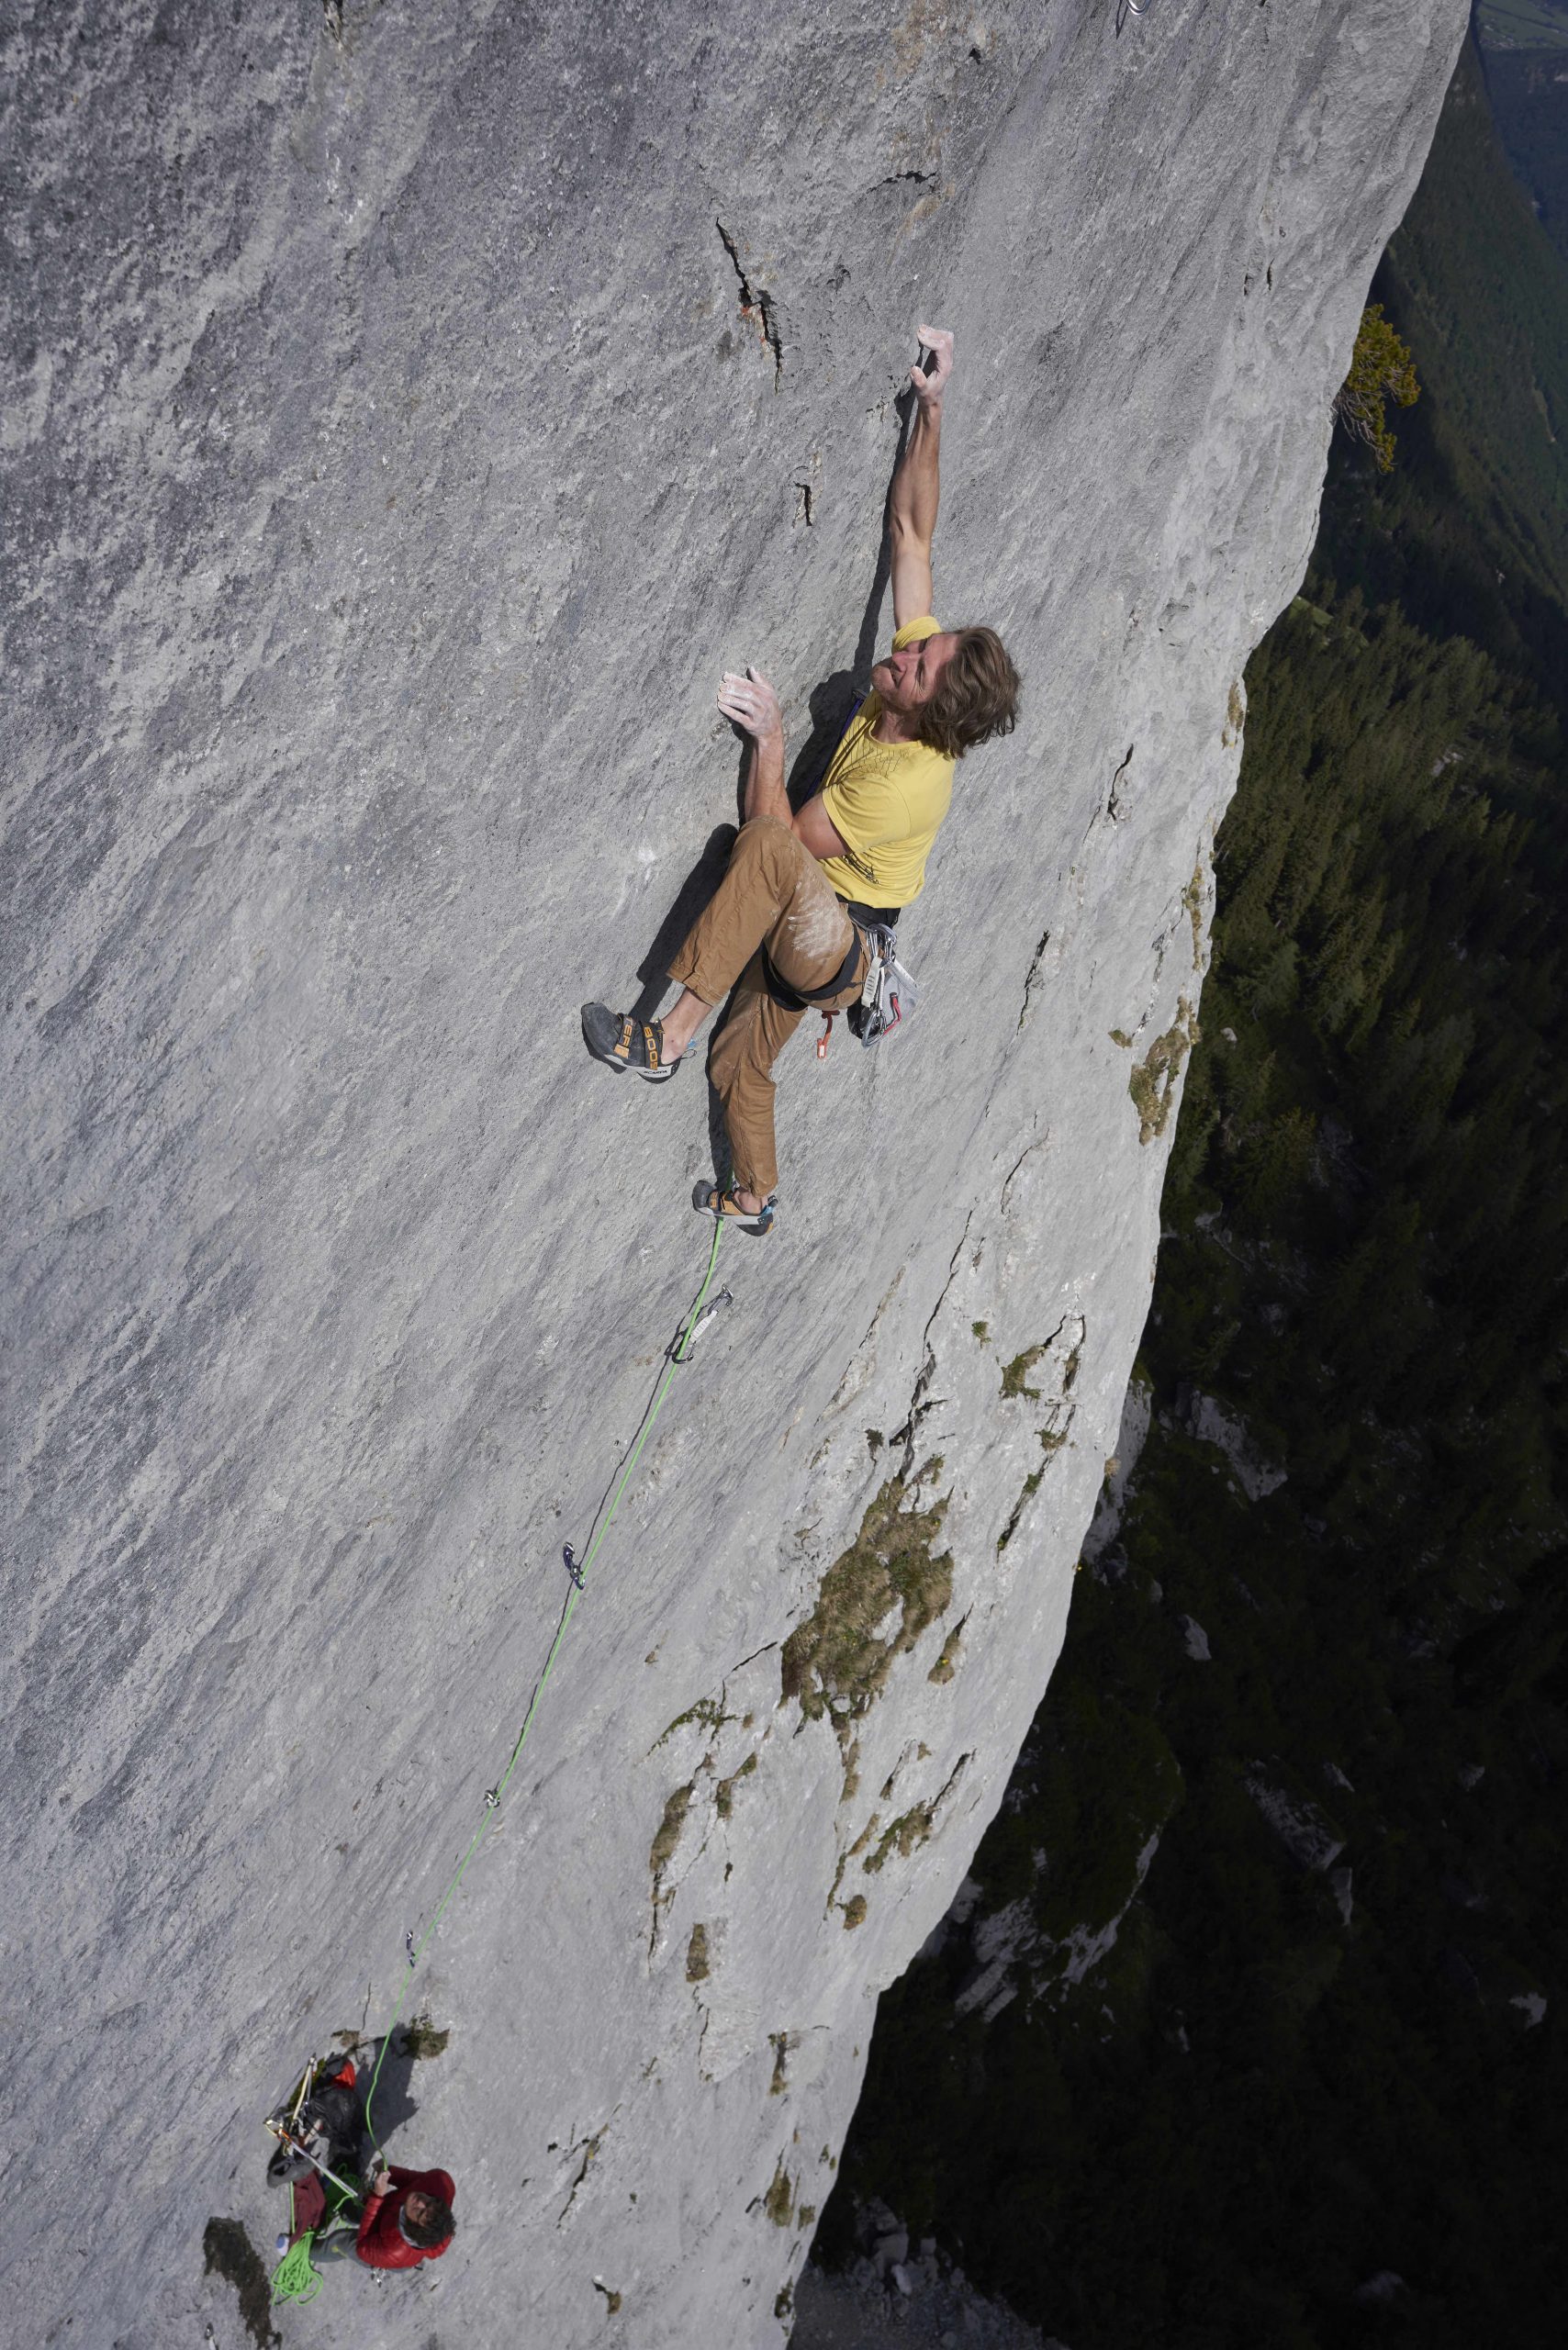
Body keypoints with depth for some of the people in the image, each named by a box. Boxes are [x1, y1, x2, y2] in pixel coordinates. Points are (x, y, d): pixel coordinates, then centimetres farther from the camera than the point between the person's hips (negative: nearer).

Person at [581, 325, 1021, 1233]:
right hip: (803, 928, 9)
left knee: (767, 847, -37)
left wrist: (769, 740, -23)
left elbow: (778, 834, -24)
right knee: (741, 1067, 20)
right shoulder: (918, 657, -10)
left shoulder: (909, 782, -31)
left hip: (834, 947, -9)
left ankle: (668, 1037, -34)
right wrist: (931, 408, -9)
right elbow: (913, 530, -5)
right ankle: (756, 1198, 45)